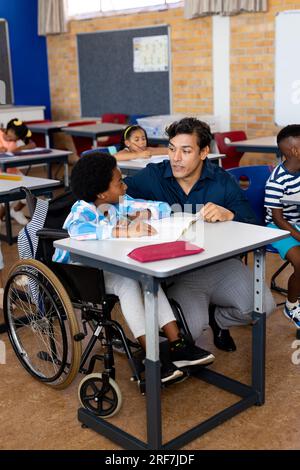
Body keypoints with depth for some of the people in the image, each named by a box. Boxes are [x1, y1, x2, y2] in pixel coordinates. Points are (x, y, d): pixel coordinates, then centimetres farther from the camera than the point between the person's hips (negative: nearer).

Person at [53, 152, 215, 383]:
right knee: (128, 282, -30)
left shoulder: (119, 203, -2)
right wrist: (125, 231, -51)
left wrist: (142, 214, -19)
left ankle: (177, 346, -19)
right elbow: (79, 230, -48)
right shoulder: (82, 211, -22)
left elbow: (163, 208, 2)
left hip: (105, 269, 6)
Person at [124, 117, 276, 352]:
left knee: (263, 304, -18)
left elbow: (253, 229, -2)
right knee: (190, 327, -29)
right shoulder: (153, 176, -2)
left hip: (221, 264, 3)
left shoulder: (223, 181, 1)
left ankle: (217, 318, 18)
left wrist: (229, 215, -24)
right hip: (175, 270, -2)